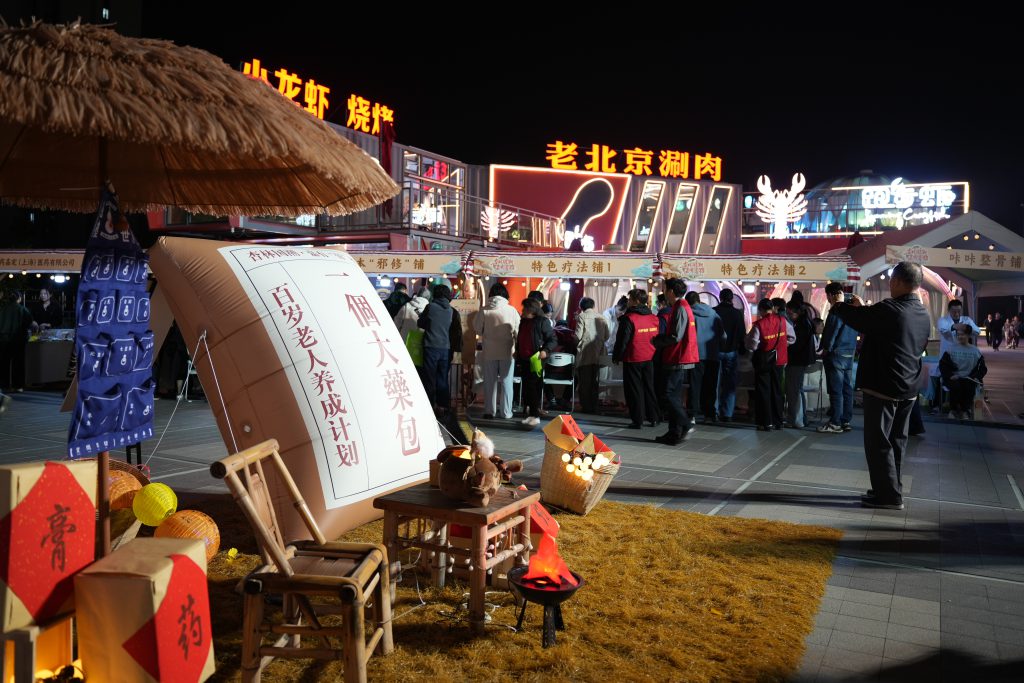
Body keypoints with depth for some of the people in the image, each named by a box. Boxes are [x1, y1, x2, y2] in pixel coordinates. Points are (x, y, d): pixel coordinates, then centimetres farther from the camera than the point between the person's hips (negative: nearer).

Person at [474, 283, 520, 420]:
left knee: (490, 381, 10)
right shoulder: (512, 310, -10)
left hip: (489, 351, 0)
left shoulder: (484, 310, -10)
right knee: (506, 381, 8)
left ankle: (490, 411, 14)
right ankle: (506, 412, 10)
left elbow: (477, 329, -2)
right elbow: (517, 331, -4)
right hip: (507, 351, 0)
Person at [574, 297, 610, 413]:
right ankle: (594, 406, 14)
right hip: (598, 355, 4)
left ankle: (586, 407, 2)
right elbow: (607, 336, 6)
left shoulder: (581, 317, -7)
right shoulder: (601, 317, 6)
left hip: (585, 354, -4)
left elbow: (578, 336, -12)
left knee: (585, 381, 2)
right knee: (594, 381, 12)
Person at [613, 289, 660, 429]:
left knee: (634, 390, 2)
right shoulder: (654, 318, 5)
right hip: (649, 359, 6)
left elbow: (621, 340, -14)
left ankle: (637, 420, 3)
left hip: (633, 360, -6)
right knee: (649, 388, 16)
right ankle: (653, 417, 20)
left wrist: (616, 357, -3)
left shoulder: (628, 319, -15)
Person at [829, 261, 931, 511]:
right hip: (908, 389, 8)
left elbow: (855, 318, -10)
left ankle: (889, 495, 2)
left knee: (879, 442, -1)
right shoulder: (923, 315, 8)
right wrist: (863, 308, 19)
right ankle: (890, 489, 24)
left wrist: (838, 305, 11)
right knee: (896, 441, 16)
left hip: (882, 387, -8)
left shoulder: (889, 309, -18)